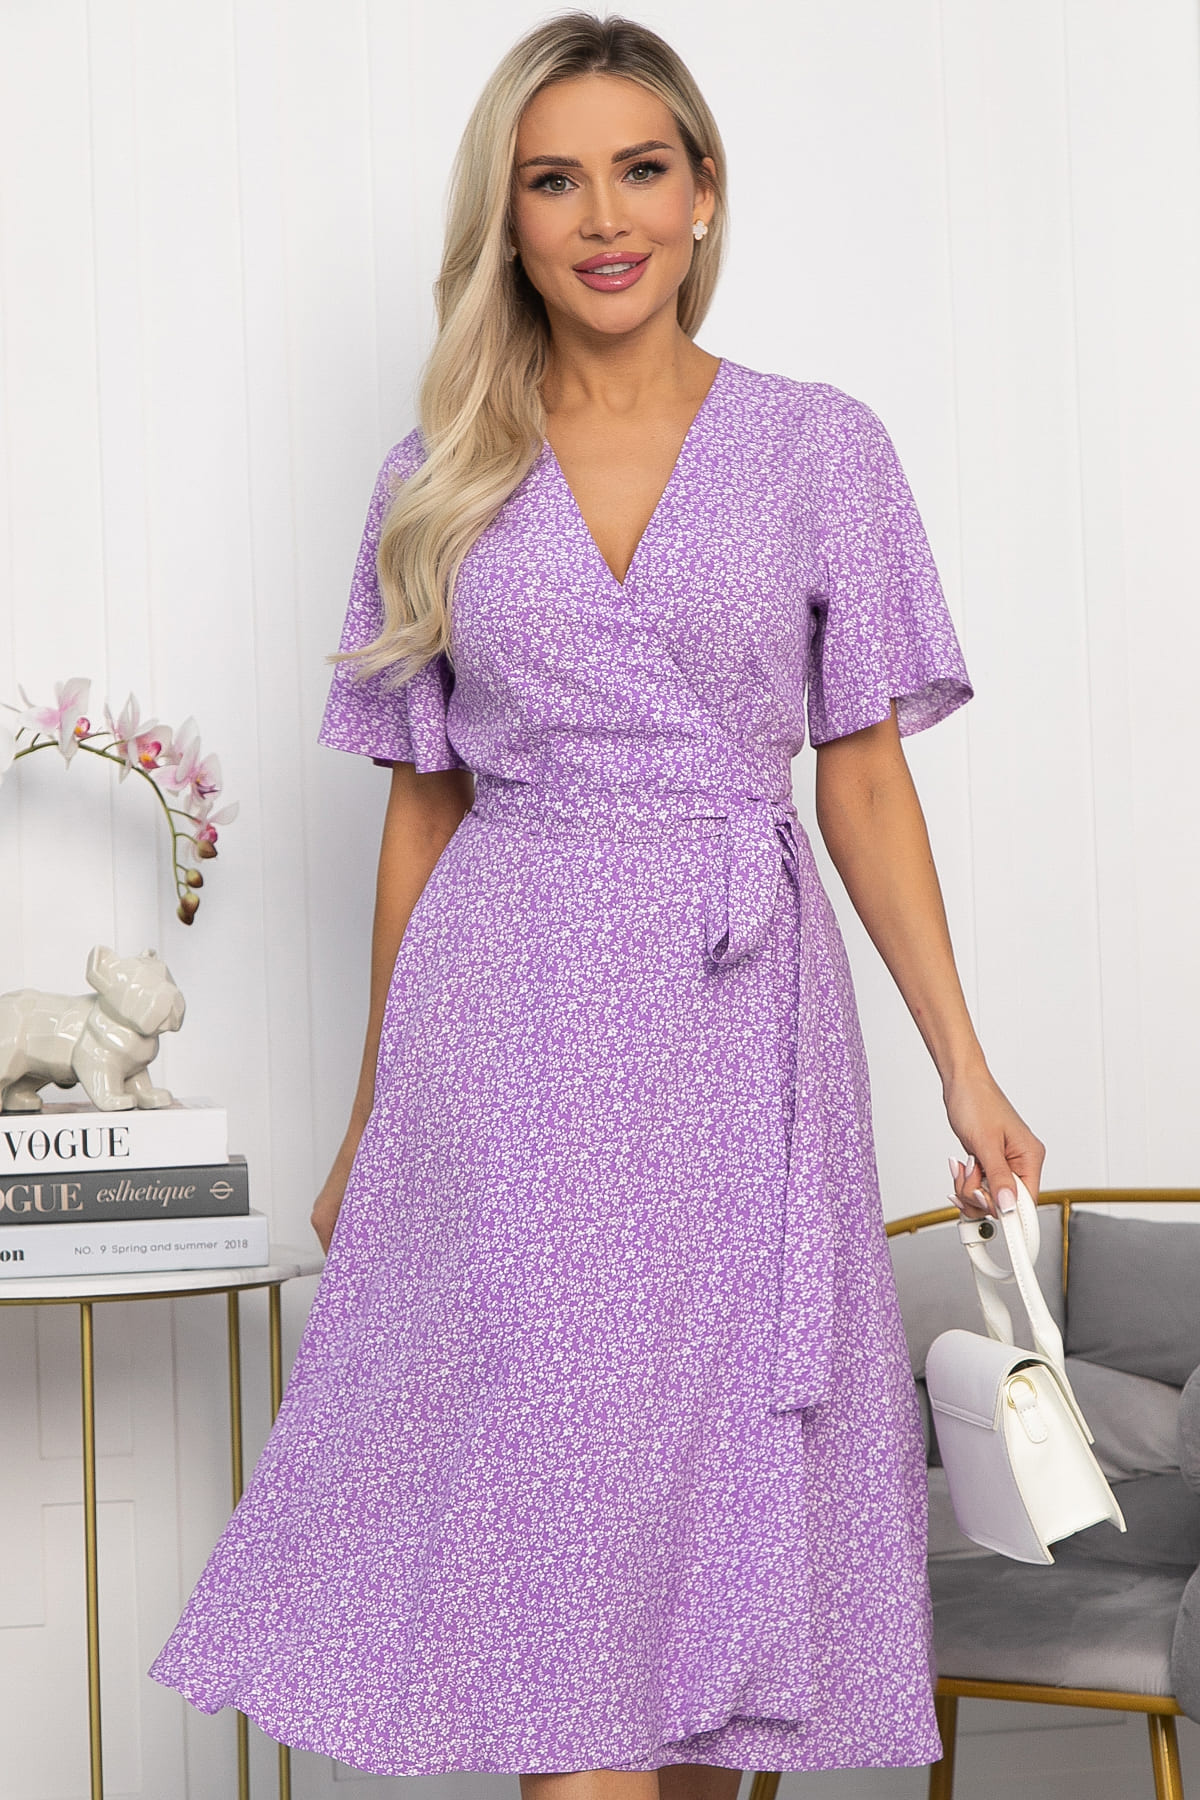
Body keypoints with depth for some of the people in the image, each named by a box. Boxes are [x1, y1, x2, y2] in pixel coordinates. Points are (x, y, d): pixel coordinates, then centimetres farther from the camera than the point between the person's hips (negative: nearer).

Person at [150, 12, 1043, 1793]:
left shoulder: (822, 447, 4)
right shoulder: (440, 481, 8)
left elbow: (866, 784, 5)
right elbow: (424, 809, 11)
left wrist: (965, 1064, 0)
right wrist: (375, 1115, 12)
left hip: (738, 1028, 0)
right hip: (513, 1033, 0)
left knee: (724, 1503, 5)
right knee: (563, 1517, -2)